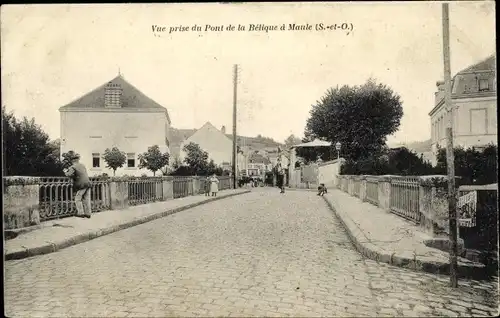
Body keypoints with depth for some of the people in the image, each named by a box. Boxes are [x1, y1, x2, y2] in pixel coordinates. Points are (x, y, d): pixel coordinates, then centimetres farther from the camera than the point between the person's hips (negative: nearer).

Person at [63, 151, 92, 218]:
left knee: (78, 199, 6)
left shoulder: (73, 167, -8)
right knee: (86, 199, 11)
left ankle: (80, 213, 6)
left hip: (82, 185, -7)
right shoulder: (82, 165, 15)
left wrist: (65, 171, 1)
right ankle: (88, 213, 14)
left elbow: (69, 174, -21)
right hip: (88, 183, 7)